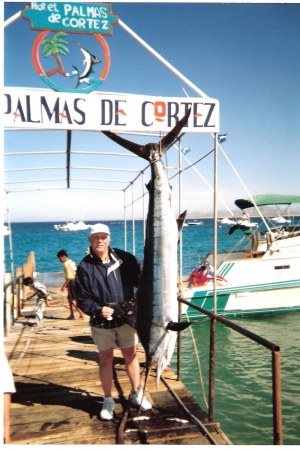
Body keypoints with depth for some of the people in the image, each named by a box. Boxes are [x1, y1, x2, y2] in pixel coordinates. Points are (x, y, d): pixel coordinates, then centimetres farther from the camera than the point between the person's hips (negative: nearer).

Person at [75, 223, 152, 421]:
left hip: (127, 318, 1)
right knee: (105, 359, 11)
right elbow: (82, 298, -6)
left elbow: (142, 278, -4)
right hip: (101, 322, 0)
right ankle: (108, 400, 27)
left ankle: (137, 393, 31)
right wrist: (97, 309, -21)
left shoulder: (125, 258, -6)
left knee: (131, 354, 12)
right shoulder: (85, 267, -6)